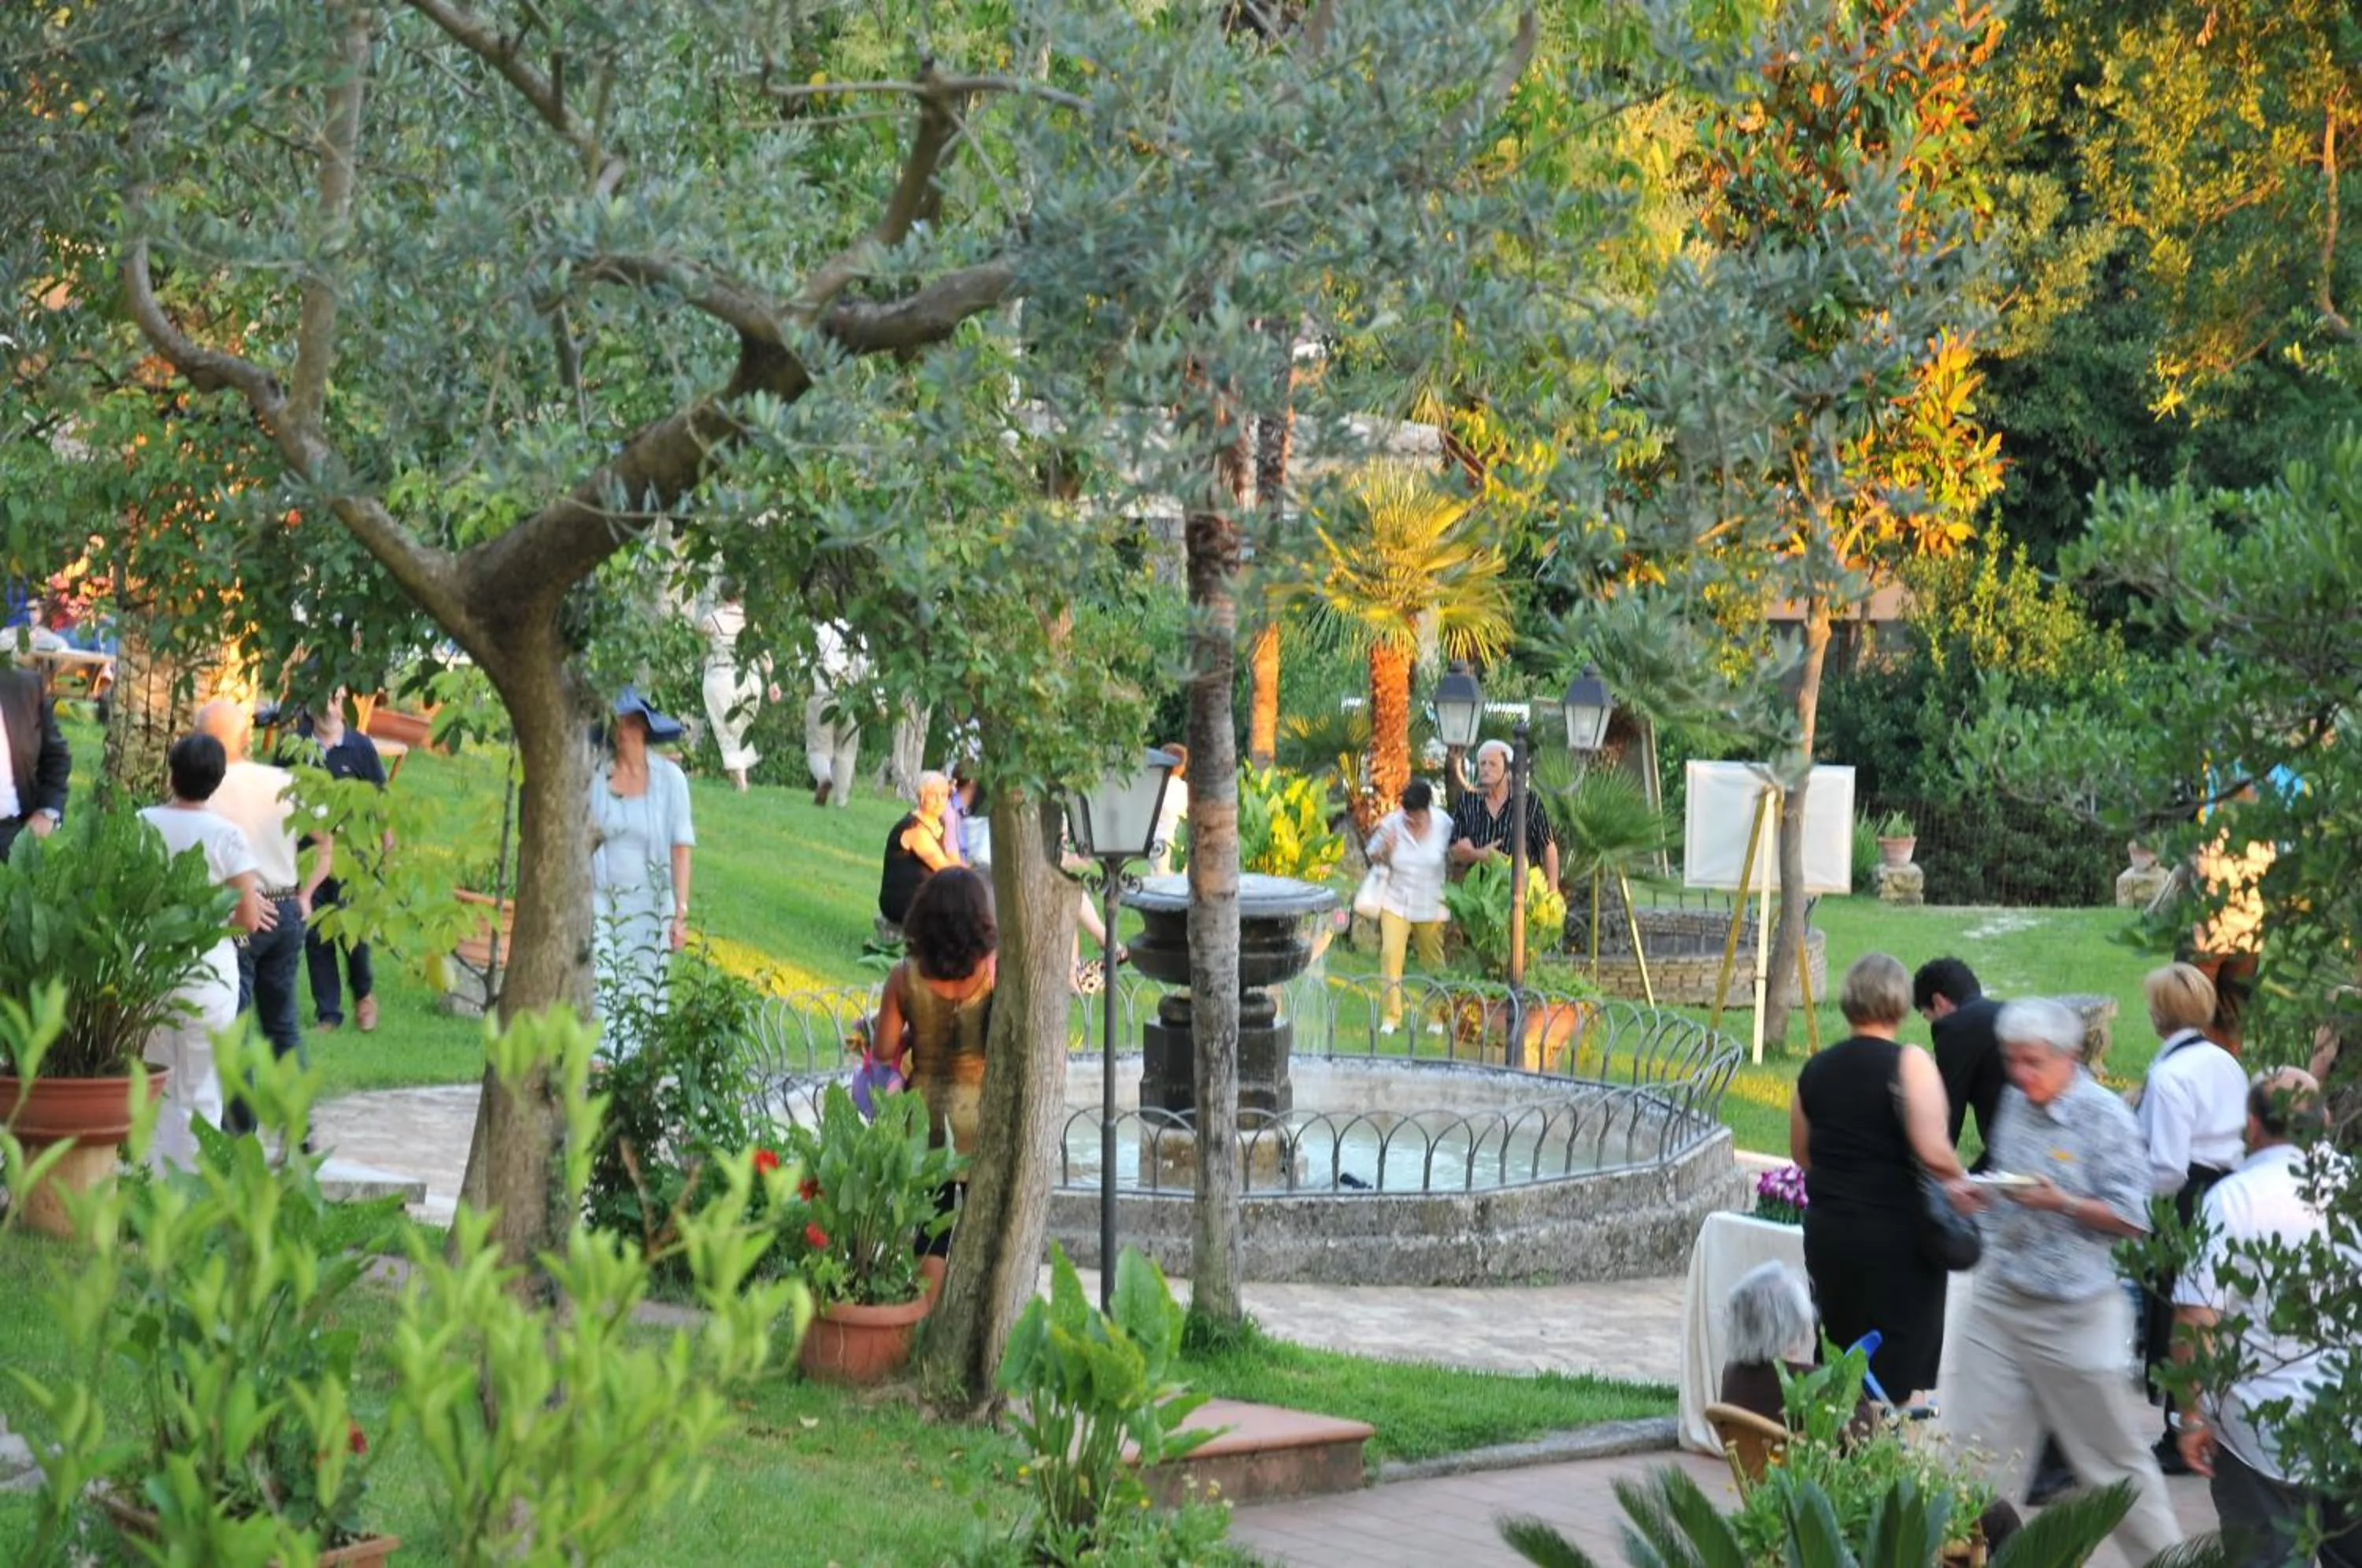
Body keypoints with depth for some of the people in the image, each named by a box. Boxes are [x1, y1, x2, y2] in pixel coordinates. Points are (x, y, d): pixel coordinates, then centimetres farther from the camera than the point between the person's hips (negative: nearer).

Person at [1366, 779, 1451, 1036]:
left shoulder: (1444, 826, -8)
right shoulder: (1390, 824, -8)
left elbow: (1454, 860, 5)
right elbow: (1372, 858, 3)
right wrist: (1384, 852, -17)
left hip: (1431, 905, 0)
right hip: (1396, 902, 0)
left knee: (1434, 960, 10)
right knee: (1391, 954, -13)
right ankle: (1390, 1016, -6)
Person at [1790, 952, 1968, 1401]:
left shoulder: (1815, 1069, 6)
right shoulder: (1909, 1063, -12)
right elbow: (1933, 1151, -22)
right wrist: (1959, 1181, -4)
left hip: (1826, 1233, 6)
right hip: (1897, 1237, -6)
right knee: (1898, 1379, -1)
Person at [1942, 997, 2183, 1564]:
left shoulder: (2106, 1117, -12)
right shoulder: (2015, 1103, 7)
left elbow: (2133, 1219, -13)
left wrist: (2061, 1203, -25)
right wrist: (1976, 1192, 1)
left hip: (2075, 1314, -6)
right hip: (2000, 1299, 6)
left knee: (2114, 1453, 6)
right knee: (1975, 1442, 4)